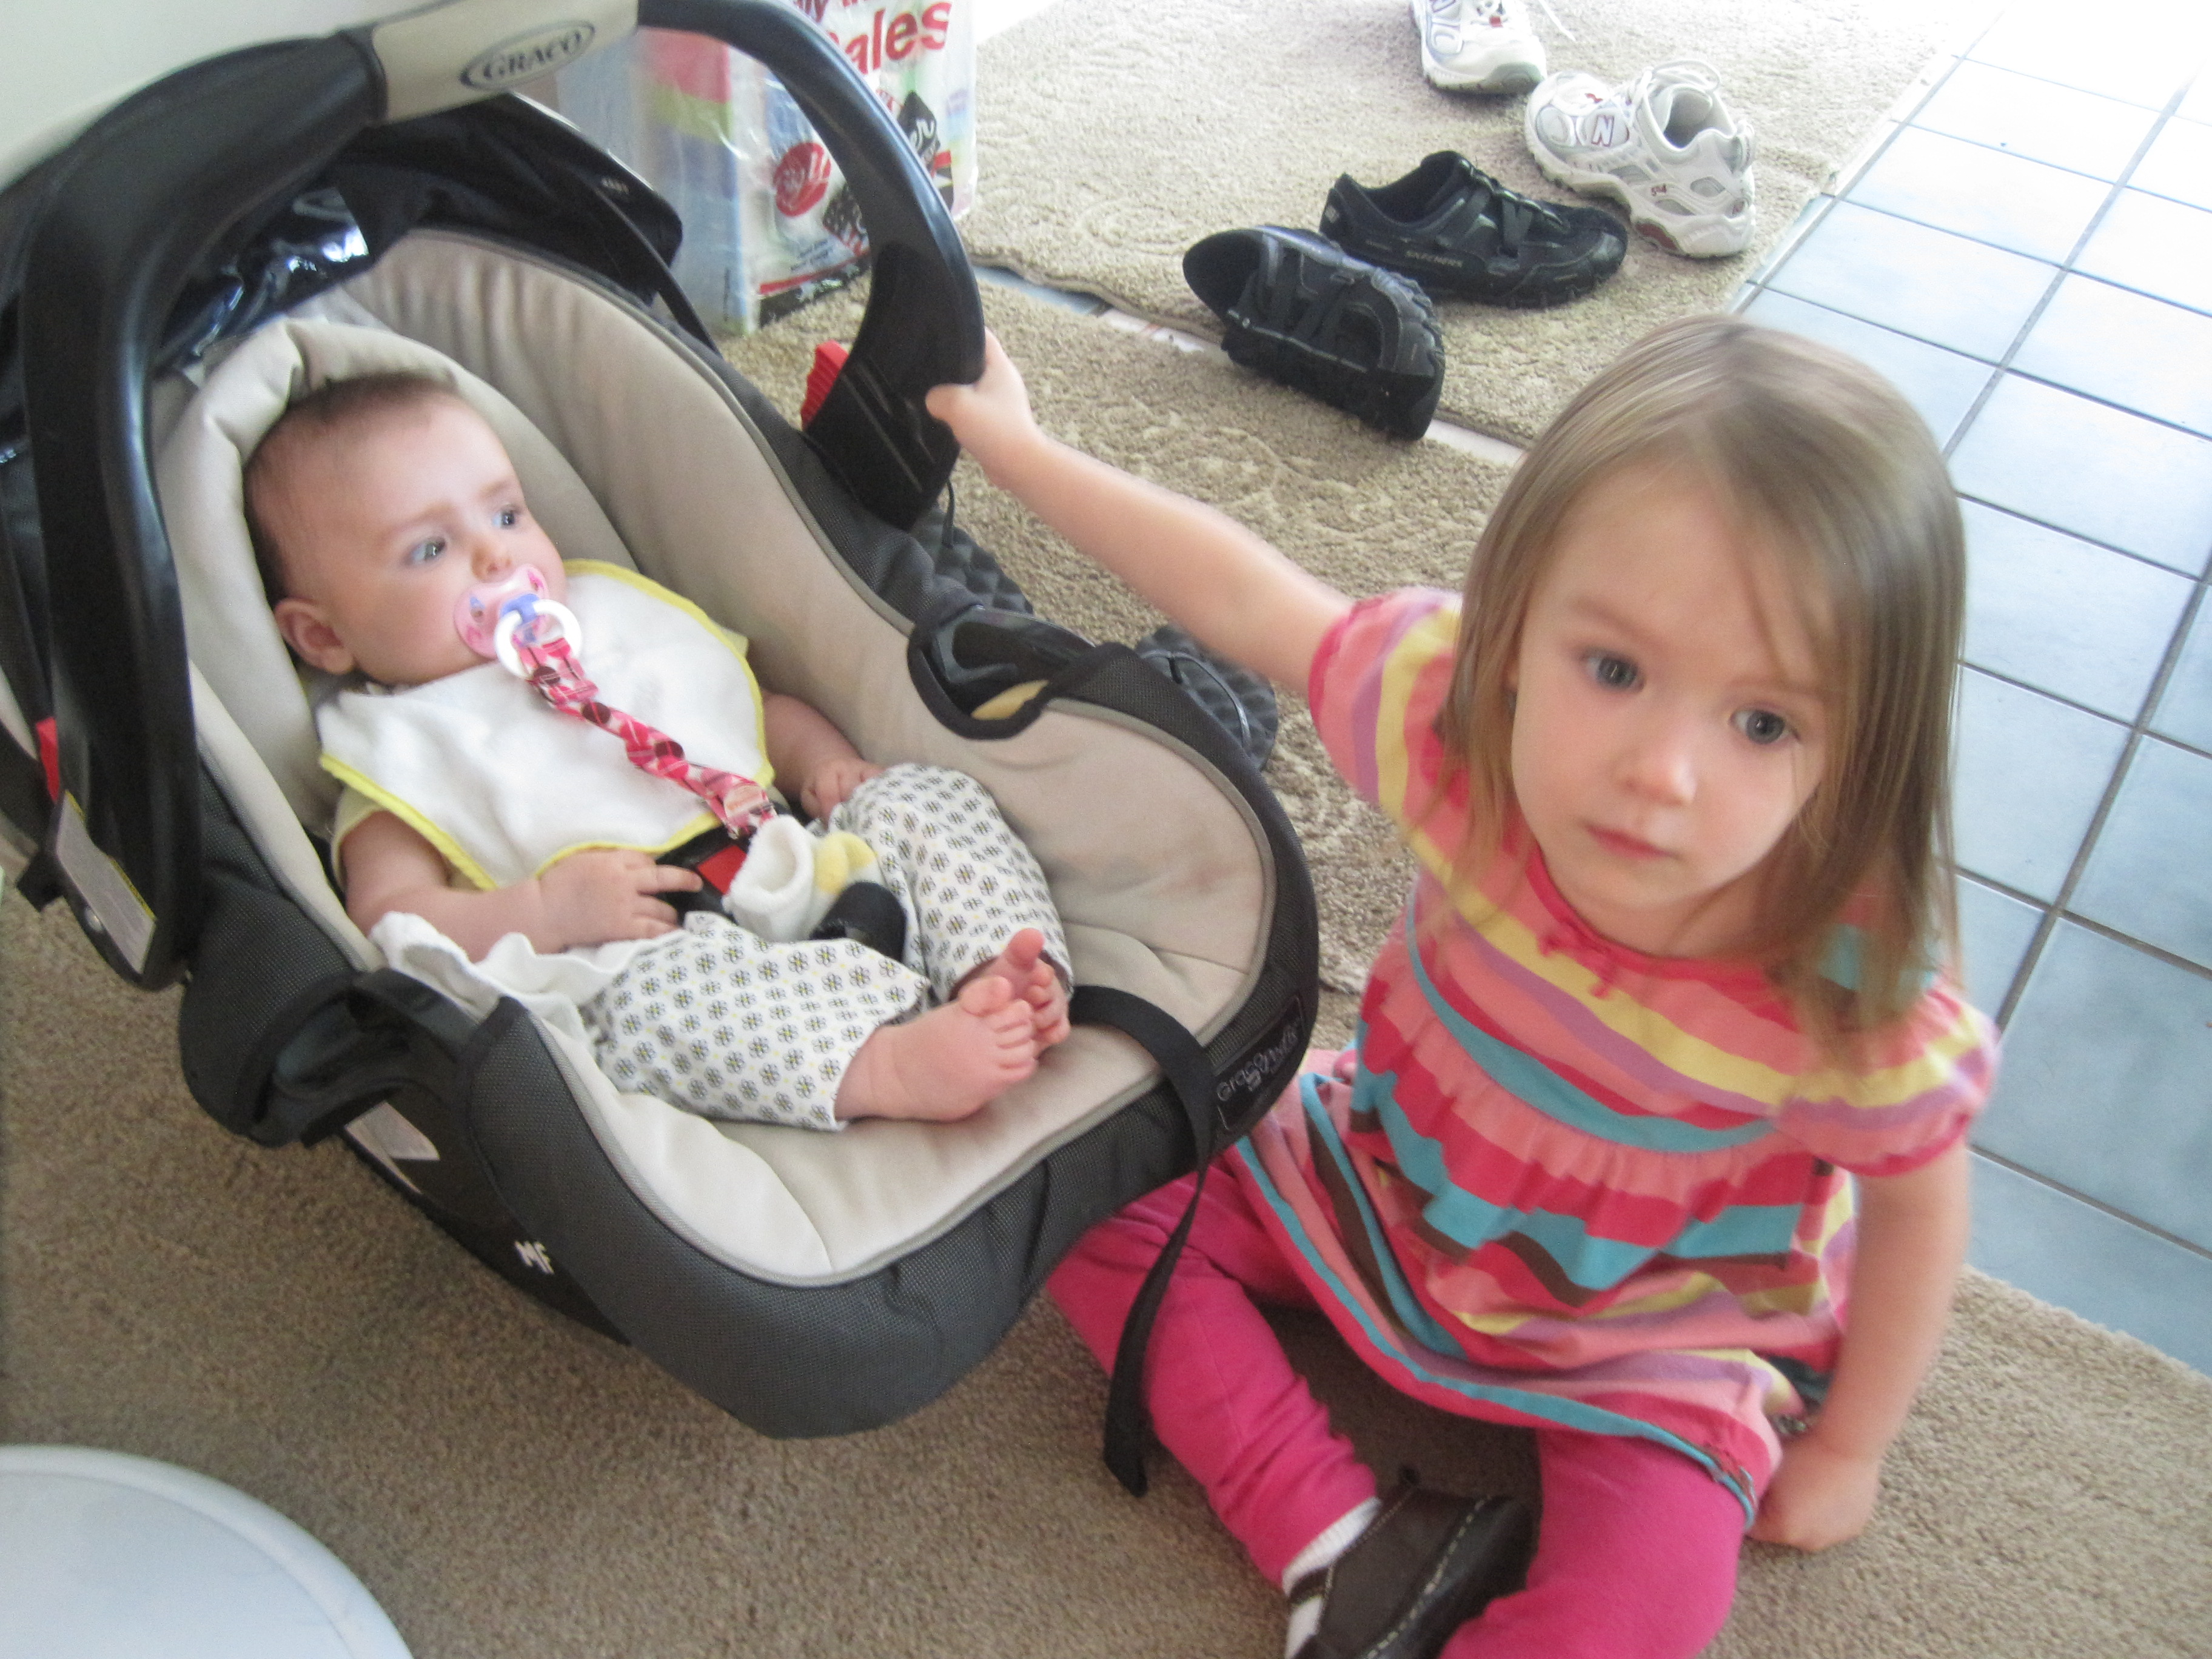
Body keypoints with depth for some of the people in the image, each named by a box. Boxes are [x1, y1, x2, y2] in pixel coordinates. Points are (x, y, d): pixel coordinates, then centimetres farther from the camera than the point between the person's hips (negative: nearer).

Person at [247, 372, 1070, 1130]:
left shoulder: (619, 615, 24)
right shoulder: (402, 752, 7)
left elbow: (765, 707, 30)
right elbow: (387, 921, -5)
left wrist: (828, 764, 7)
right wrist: (546, 910, -21)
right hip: (662, 950, -6)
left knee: (925, 798, -9)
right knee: (653, 995, -37)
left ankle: (1003, 967, -31)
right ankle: (898, 1066, -48)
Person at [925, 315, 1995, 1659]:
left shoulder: (1849, 998, -34)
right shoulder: (1463, 716, -31)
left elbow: (1918, 1203, -13)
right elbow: (1249, 599, -15)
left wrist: (1847, 1451, -1)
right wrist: (1013, 441, -4)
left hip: (1645, 1344, -3)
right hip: (1397, 1186, 4)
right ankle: (1342, 1544, -5)